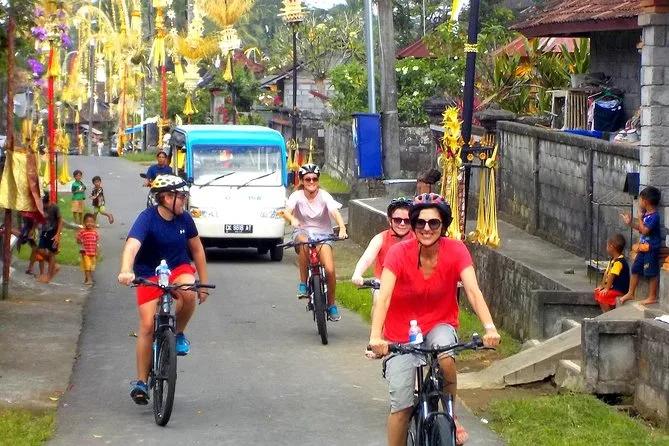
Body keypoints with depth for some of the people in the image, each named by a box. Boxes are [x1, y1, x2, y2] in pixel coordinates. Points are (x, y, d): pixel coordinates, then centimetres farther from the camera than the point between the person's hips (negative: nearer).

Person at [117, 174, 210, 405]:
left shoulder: (184, 219, -7)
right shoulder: (147, 218, -20)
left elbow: (197, 249, 7)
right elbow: (132, 245, -37)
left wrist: (204, 283, 8)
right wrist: (126, 271, -56)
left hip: (179, 269, 2)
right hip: (149, 275, -2)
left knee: (188, 293, -34)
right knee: (147, 326, -12)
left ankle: (179, 334, -6)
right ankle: (141, 382, 3)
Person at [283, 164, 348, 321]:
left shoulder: (324, 196, -10)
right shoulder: (297, 196, -9)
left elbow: (335, 213, -25)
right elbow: (286, 212, -26)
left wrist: (342, 228, -44)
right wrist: (292, 220, -50)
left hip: (322, 234, 1)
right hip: (303, 231, 0)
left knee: (330, 270, -17)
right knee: (304, 243, -39)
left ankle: (331, 305, 8)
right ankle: (303, 284, -25)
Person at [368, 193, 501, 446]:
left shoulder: (456, 251, -16)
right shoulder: (399, 254, -20)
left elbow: (473, 291, -27)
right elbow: (384, 297, -32)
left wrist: (489, 328, -45)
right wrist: (375, 336, -48)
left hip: (439, 325, 0)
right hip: (401, 333, 0)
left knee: (445, 356, -33)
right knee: (401, 405, -8)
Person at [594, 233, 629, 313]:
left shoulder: (619, 261, -24)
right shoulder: (612, 260, 9)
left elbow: (611, 275, -24)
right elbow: (606, 273, 13)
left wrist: (607, 288, -22)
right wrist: (602, 286, 13)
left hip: (620, 290, -11)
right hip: (613, 287, 11)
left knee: (603, 295, -25)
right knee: (597, 292, 12)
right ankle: (605, 313, 12)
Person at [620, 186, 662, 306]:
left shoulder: (654, 216, -20)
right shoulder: (646, 214, 8)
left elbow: (644, 230, -23)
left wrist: (640, 218, -15)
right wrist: (630, 223, 11)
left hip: (651, 249, -9)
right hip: (643, 247, 9)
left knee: (651, 273, 0)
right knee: (635, 270, 14)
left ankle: (652, 297, 9)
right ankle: (630, 294, 25)